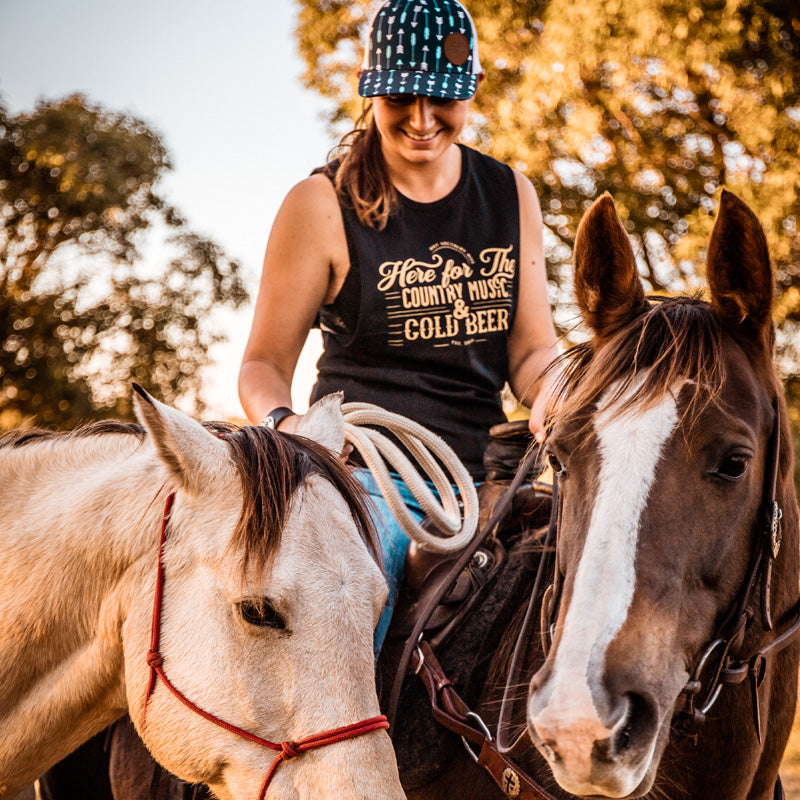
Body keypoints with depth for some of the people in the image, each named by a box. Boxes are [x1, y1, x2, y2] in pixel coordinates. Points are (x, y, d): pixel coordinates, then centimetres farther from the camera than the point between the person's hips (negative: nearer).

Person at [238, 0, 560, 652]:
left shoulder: (511, 195, 12)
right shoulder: (323, 205, 0)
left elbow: (532, 348, 13)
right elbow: (266, 361, 3)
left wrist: (550, 397, -11)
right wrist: (281, 423, -21)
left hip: (479, 470, 5)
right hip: (364, 468, -5)